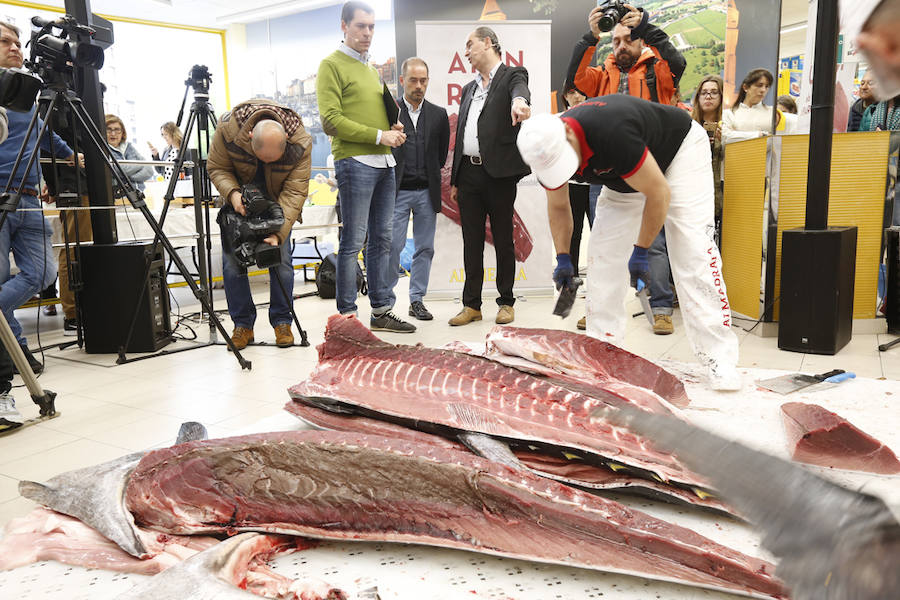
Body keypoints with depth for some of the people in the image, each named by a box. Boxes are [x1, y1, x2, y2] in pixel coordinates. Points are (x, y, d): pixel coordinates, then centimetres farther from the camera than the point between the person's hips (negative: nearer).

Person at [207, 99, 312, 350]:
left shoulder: (301, 142, -31)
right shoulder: (228, 128, -30)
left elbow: (294, 192, -27)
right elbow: (216, 168, -14)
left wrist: (278, 232, -36)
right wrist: (232, 193, -34)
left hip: (277, 201, -1)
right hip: (239, 198, 1)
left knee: (281, 258, -7)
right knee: (232, 261, -5)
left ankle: (282, 322, 6)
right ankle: (243, 324, 4)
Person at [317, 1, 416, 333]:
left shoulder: (371, 68, 23)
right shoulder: (332, 65, -2)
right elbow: (331, 121, -12)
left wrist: (394, 130, 7)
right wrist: (380, 135, -14)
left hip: (384, 162, 8)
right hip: (354, 163, -8)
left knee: (382, 239, 9)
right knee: (353, 241, -6)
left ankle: (381, 310, 16)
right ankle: (347, 315, 2)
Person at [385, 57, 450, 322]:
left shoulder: (438, 114, 9)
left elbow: (442, 153, 15)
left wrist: (430, 174, 10)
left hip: (427, 192, 3)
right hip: (397, 191, -3)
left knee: (425, 247, 6)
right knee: (392, 246, -5)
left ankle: (417, 300, 16)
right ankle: (386, 301, 7)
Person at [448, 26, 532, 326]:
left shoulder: (512, 75, 3)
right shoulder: (468, 89, 21)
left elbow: (520, 90, -23)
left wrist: (519, 101, -48)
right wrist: (455, 180, 15)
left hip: (499, 172, -6)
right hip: (469, 174, 6)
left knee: (503, 241, 3)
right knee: (471, 242, 7)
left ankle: (506, 302, 14)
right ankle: (471, 304, 14)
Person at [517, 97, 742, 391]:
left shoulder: (612, 134, -42)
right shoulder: (548, 149, -20)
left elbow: (659, 193, -29)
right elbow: (558, 206, 0)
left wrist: (641, 252, -23)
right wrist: (562, 258, -5)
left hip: (680, 148, -7)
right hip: (625, 176, 7)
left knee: (692, 251, -18)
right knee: (603, 252, -2)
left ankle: (719, 358, -18)